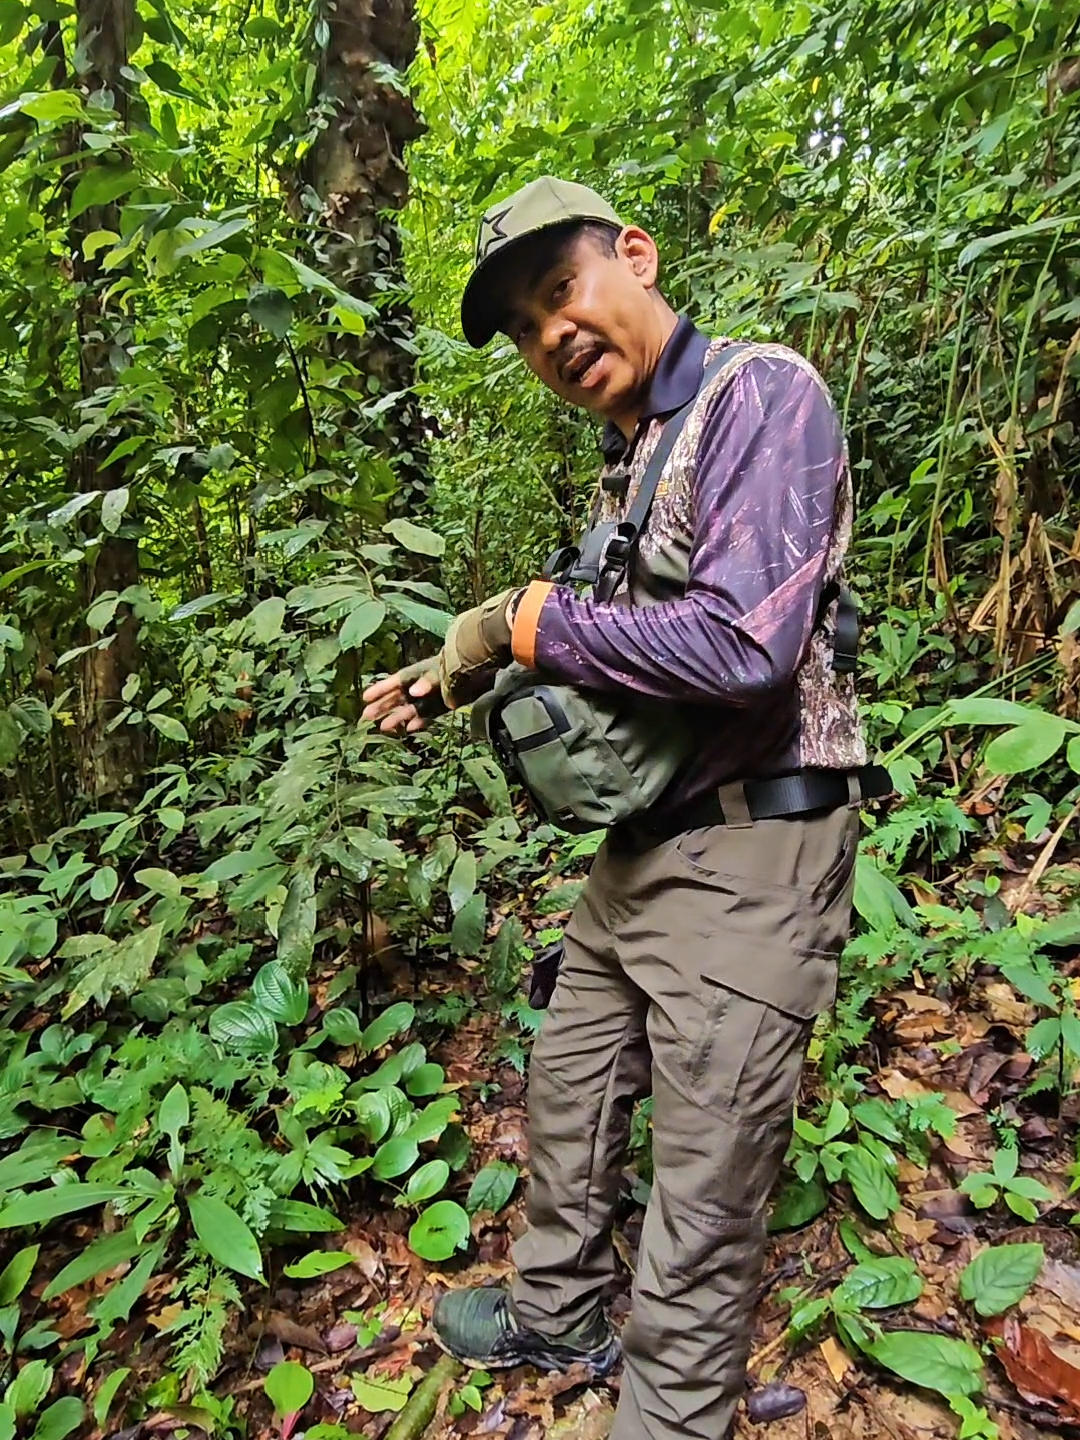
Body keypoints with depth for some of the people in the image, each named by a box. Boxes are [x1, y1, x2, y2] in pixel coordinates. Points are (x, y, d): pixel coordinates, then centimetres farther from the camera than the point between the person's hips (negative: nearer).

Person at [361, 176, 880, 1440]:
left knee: (703, 1194, 6)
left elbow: (744, 644, -27)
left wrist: (532, 622, -15)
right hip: (640, 848, 9)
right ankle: (555, 1319, 48)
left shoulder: (760, 393, -13)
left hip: (748, 857, -9)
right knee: (567, 1092, 23)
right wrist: (460, 677, 15)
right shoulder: (625, 462, 14)